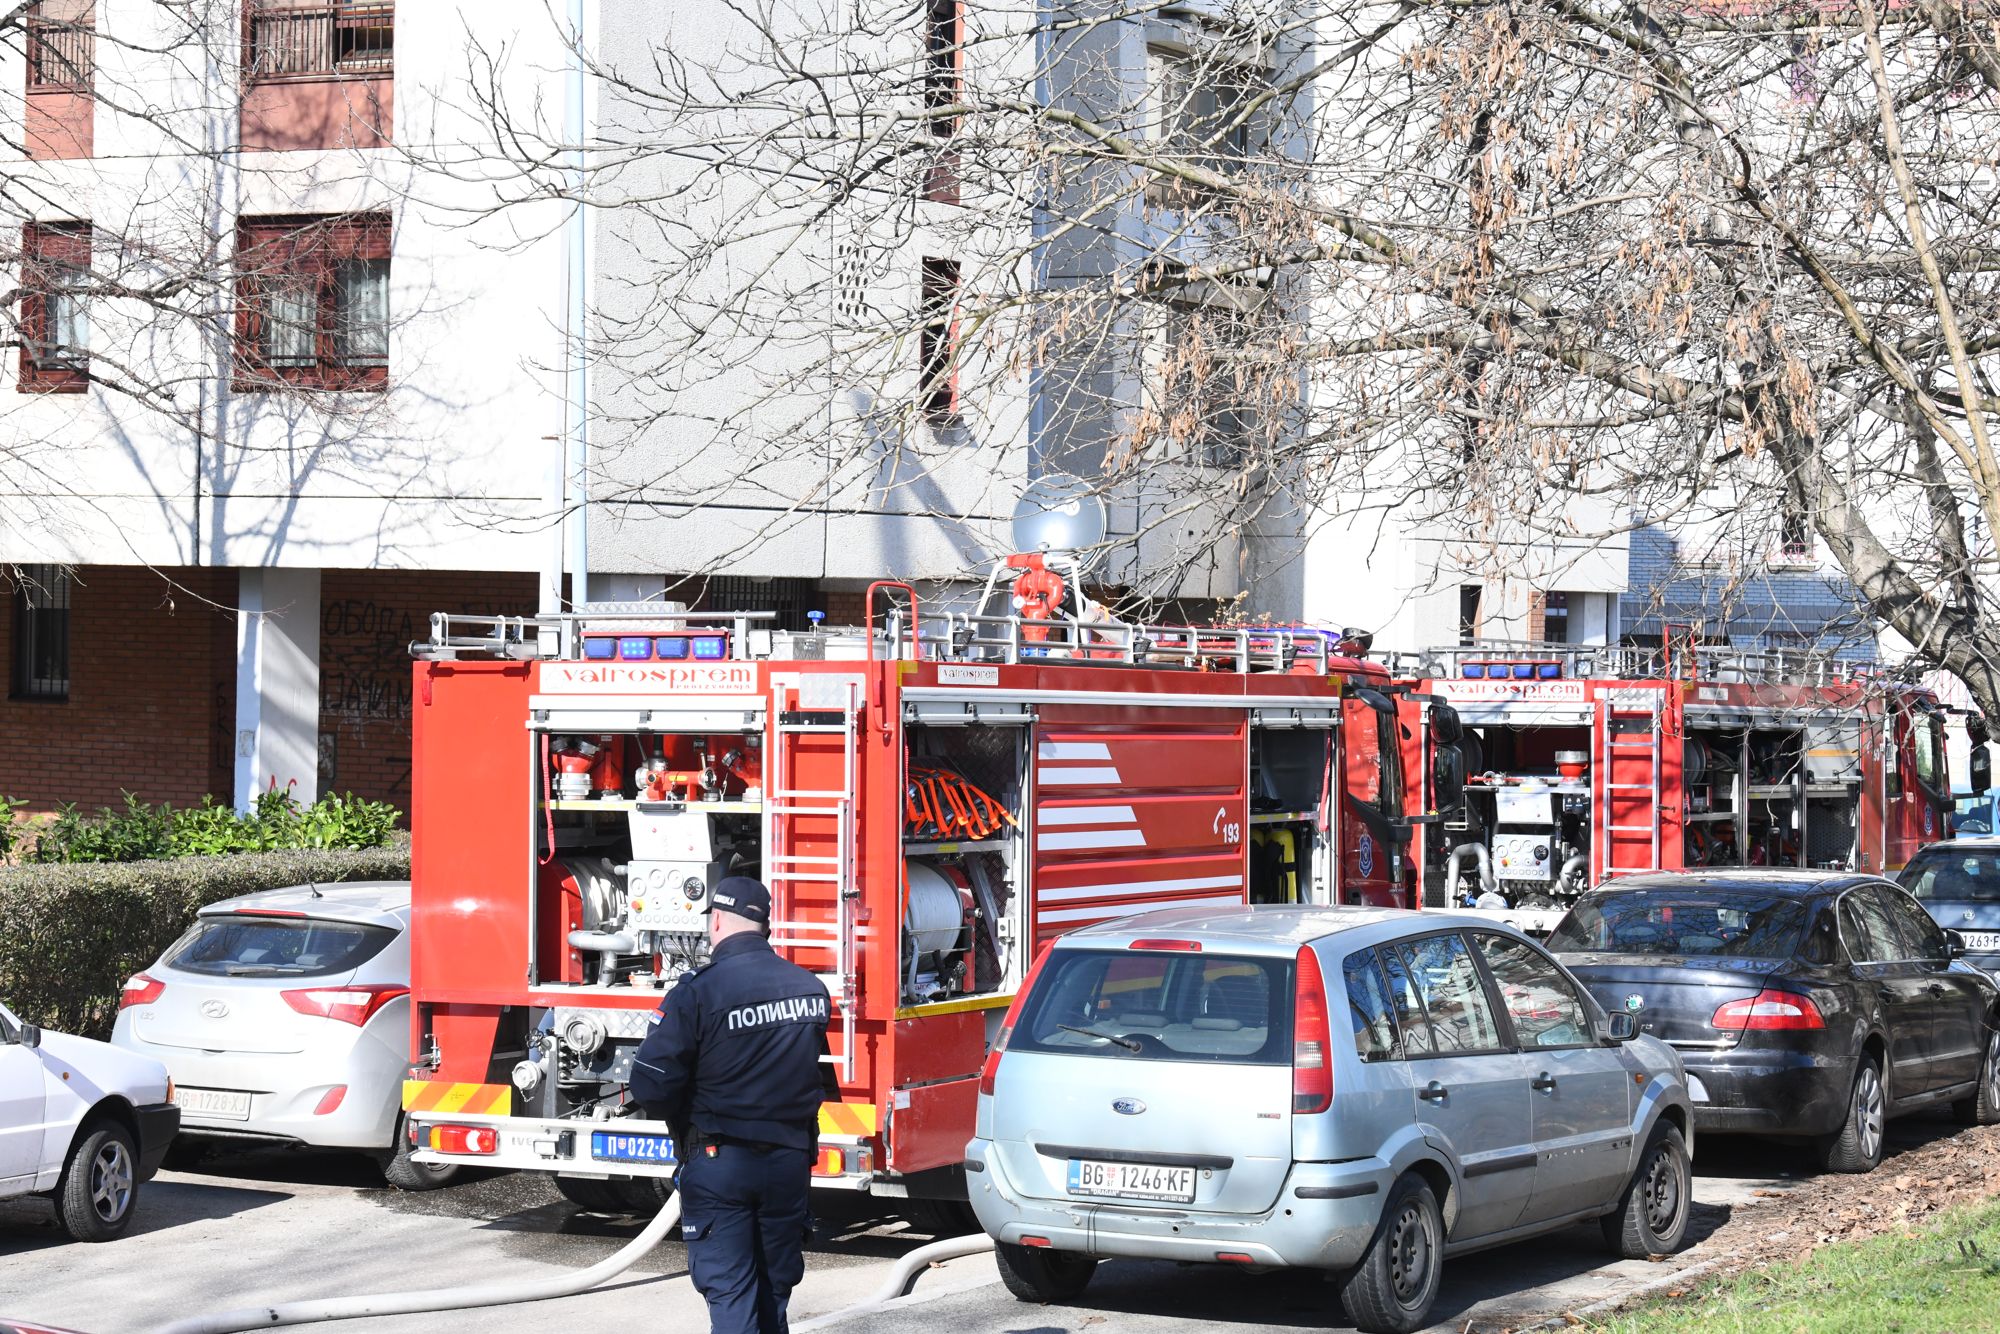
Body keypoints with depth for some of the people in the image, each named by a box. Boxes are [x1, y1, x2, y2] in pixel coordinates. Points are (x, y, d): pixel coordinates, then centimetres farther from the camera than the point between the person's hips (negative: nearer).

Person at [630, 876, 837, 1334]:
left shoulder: (698, 992, -16)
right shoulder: (812, 990, -1)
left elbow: (651, 1084, -17)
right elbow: (823, 1080, 9)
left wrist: (682, 1119, 3)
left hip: (719, 1162, -4)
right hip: (791, 1160, 5)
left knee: (727, 1289, -1)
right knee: (775, 1285, 17)